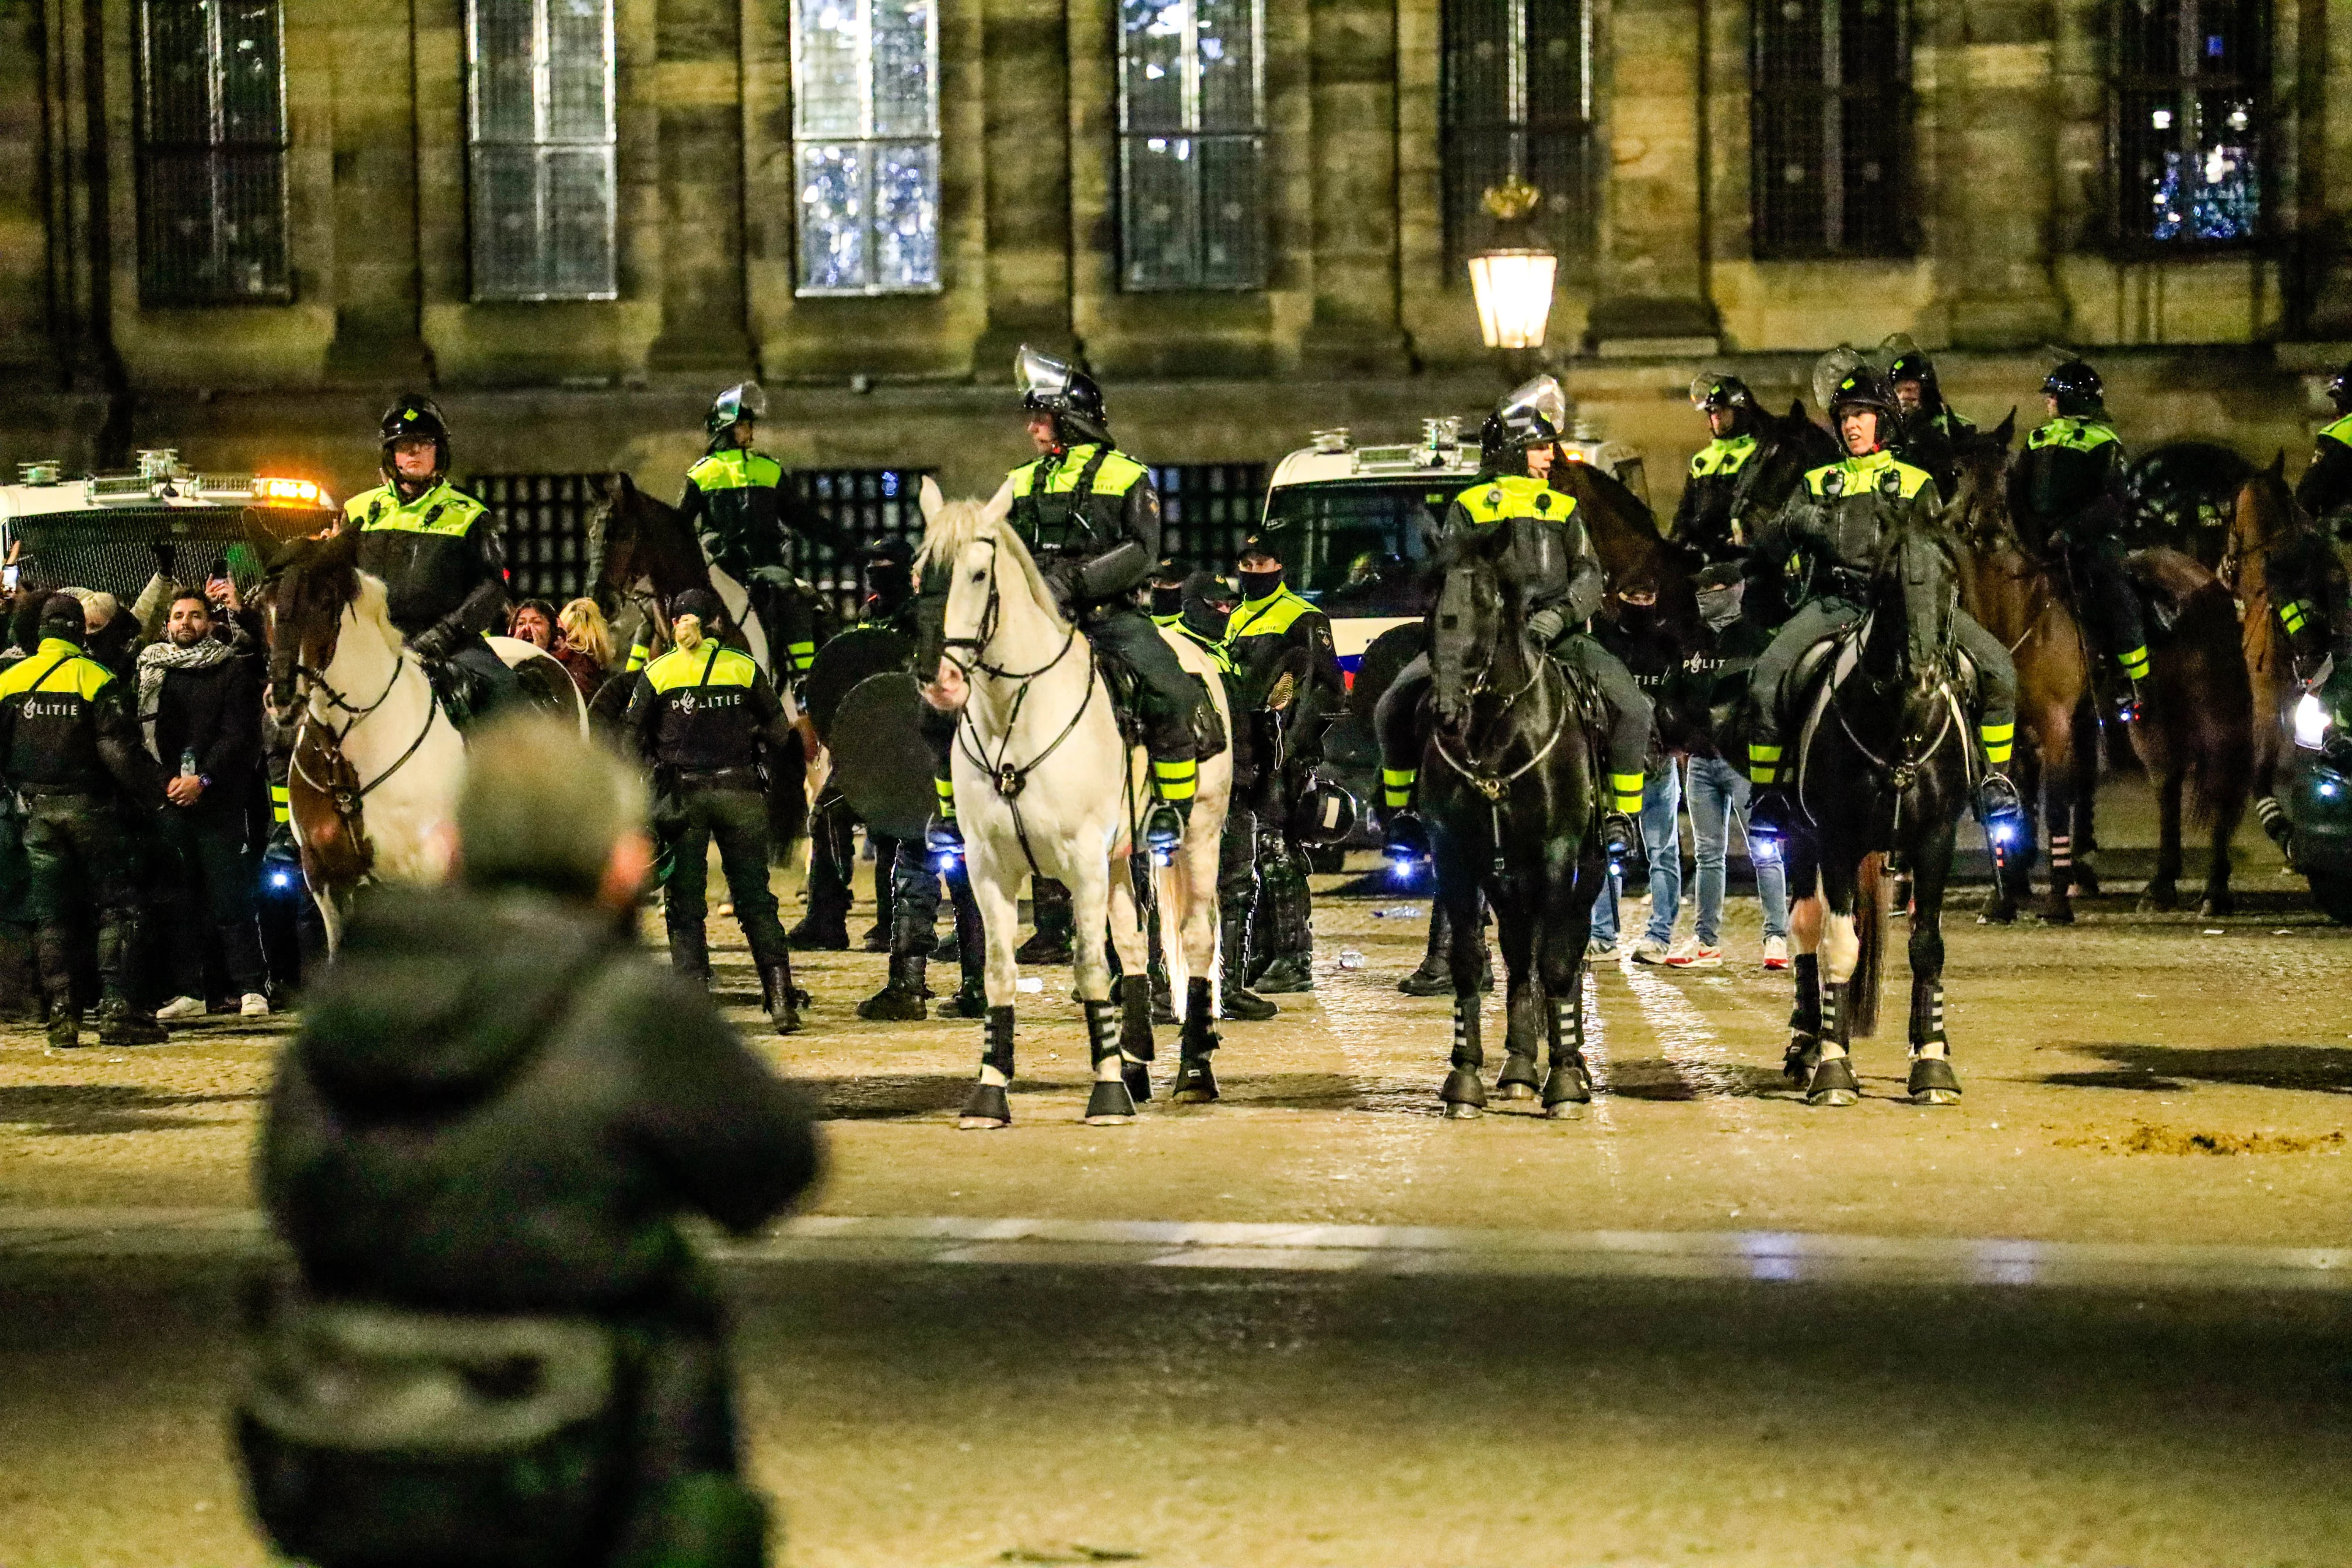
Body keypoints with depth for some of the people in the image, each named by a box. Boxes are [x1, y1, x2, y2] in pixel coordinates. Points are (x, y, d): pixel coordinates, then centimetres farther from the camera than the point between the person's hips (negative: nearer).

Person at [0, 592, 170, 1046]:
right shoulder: (98, 679, -10)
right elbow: (121, 750, -14)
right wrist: (153, 791, -2)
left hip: (37, 811, 4)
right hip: (91, 806, -3)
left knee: (51, 914, 9)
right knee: (117, 907, 2)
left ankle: (62, 1013, 4)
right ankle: (116, 1008, -7)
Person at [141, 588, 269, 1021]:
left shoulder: (233, 669, 4)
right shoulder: (151, 670, 12)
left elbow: (240, 734, -3)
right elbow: (139, 733, 9)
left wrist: (203, 780, -12)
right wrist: (168, 781, -4)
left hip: (219, 801, -3)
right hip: (169, 802, 3)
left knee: (231, 899, -5)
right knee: (178, 902, 3)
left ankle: (251, 989, -2)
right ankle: (187, 993, 7)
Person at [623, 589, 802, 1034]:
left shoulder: (657, 673, 0)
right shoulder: (744, 668, 3)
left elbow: (632, 737, 0)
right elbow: (778, 730, 6)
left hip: (681, 796, -1)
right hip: (739, 793, 1)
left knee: (685, 906, 5)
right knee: (756, 900, 7)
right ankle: (781, 997, -3)